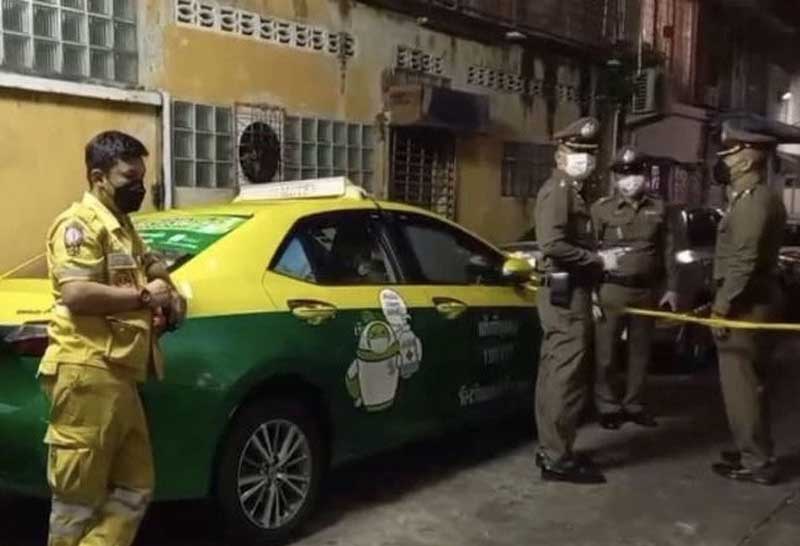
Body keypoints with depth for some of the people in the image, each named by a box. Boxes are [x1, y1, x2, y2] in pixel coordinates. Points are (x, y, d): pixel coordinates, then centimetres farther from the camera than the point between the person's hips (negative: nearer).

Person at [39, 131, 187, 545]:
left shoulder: (123, 228, 21)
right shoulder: (80, 224, -8)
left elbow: (148, 265, 41)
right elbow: (76, 294, -22)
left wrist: (167, 293, 18)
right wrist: (144, 296, -10)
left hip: (119, 375, 10)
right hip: (85, 374, -10)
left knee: (134, 489, 14)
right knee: (78, 495, -1)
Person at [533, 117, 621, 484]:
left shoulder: (574, 191, 19)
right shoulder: (558, 189, -12)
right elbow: (552, 243, -24)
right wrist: (598, 260, -18)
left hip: (570, 292, 11)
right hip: (566, 294, -11)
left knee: (555, 373, 13)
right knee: (567, 376, -8)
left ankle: (551, 449, 22)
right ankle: (557, 459, -2)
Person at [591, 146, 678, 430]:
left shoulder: (658, 208, 8)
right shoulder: (602, 209, -2)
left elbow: (667, 251, 12)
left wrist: (671, 288, 8)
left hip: (646, 291, 3)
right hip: (611, 291, -3)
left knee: (640, 352, 12)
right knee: (606, 354, 2)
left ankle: (634, 404, 26)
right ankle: (608, 406, 16)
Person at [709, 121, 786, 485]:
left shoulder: (753, 200, -18)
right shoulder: (755, 197, 15)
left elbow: (743, 262, -23)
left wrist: (721, 308, -19)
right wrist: (724, 303, 20)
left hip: (744, 307, -10)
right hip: (750, 305, 10)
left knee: (741, 384, -3)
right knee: (748, 383, 17)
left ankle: (757, 462, 5)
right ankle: (753, 452, 28)